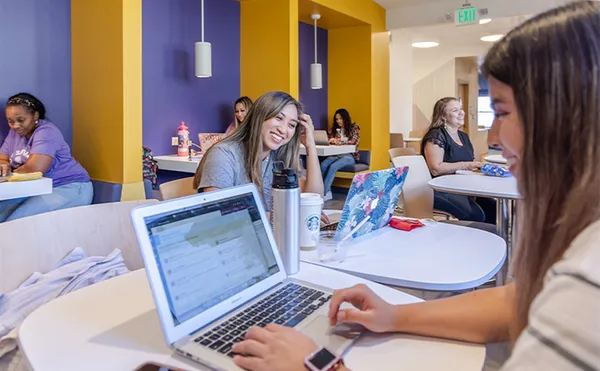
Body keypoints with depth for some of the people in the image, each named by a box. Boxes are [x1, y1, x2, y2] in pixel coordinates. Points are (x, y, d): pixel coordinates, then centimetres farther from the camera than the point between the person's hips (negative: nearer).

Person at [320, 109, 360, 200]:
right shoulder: (334, 129, 18)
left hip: (349, 156, -4)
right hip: (336, 155, 4)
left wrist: (339, 142, -21)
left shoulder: (354, 128, 5)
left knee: (333, 167, -33)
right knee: (323, 165, -29)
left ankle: (323, 193, -32)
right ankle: (327, 192, -30)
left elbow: (354, 142, -9)